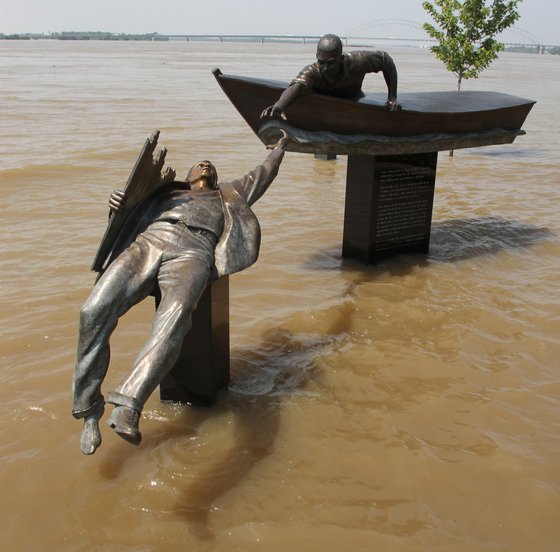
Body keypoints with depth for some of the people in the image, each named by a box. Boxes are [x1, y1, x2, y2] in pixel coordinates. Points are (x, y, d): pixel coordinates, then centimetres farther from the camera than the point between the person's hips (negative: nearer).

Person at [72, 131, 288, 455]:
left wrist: (279, 148, 70)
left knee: (174, 319, -37)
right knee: (95, 312, -26)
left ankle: (127, 407, -49)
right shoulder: (168, 190, 41)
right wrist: (117, 205, 9)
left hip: (192, 252, -1)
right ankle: (89, 410, -18)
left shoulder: (228, 195, 42)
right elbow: (129, 217, 32)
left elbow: (263, 175, 53)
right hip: (148, 241, 2)